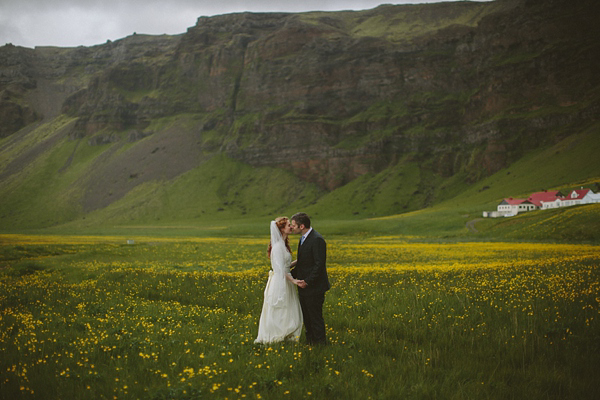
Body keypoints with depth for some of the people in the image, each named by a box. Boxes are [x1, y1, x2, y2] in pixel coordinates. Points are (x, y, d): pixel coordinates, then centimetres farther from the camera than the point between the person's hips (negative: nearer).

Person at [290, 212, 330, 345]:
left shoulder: (317, 240, -20)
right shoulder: (303, 239, 11)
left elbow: (319, 264, -22)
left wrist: (307, 281, -23)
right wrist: (291, 274, 8)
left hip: (314, 288, -10)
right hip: (304, 286, 10)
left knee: (315, 317, -1)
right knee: (306, 317, 16)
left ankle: (320, 343, 10)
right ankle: (310, 341, 26)